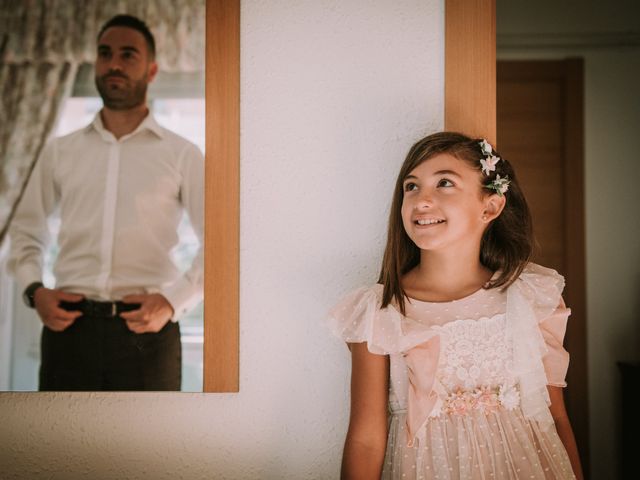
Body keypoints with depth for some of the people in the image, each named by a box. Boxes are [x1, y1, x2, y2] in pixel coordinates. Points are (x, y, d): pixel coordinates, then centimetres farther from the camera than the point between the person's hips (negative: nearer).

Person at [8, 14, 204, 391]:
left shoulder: (182, 155, 4)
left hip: (146, 331, -2)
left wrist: (173, 302, -10)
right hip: (68, 327, 2)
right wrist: (34, 289, 2)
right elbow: (26, 230, 19)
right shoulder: (59, 151, 13)